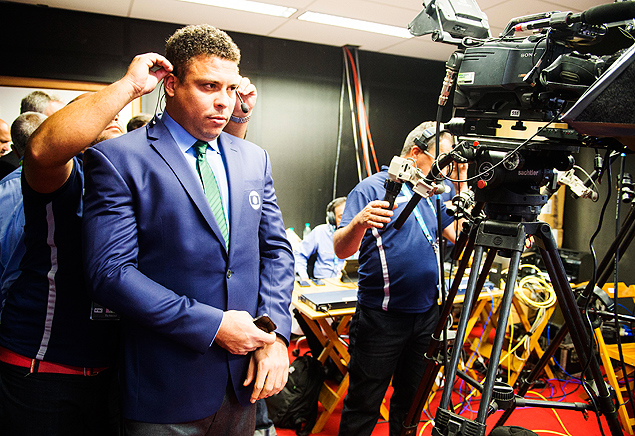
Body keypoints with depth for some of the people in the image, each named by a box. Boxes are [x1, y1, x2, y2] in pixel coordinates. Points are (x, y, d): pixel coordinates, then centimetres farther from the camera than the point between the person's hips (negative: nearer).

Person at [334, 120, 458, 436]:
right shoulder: (371, 188, -8)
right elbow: (341, 250, -16)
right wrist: (359, 223, -37)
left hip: (426, 313, 7)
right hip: (382, 317, -6)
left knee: (411, 399, 19)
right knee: (363, 408, 3)